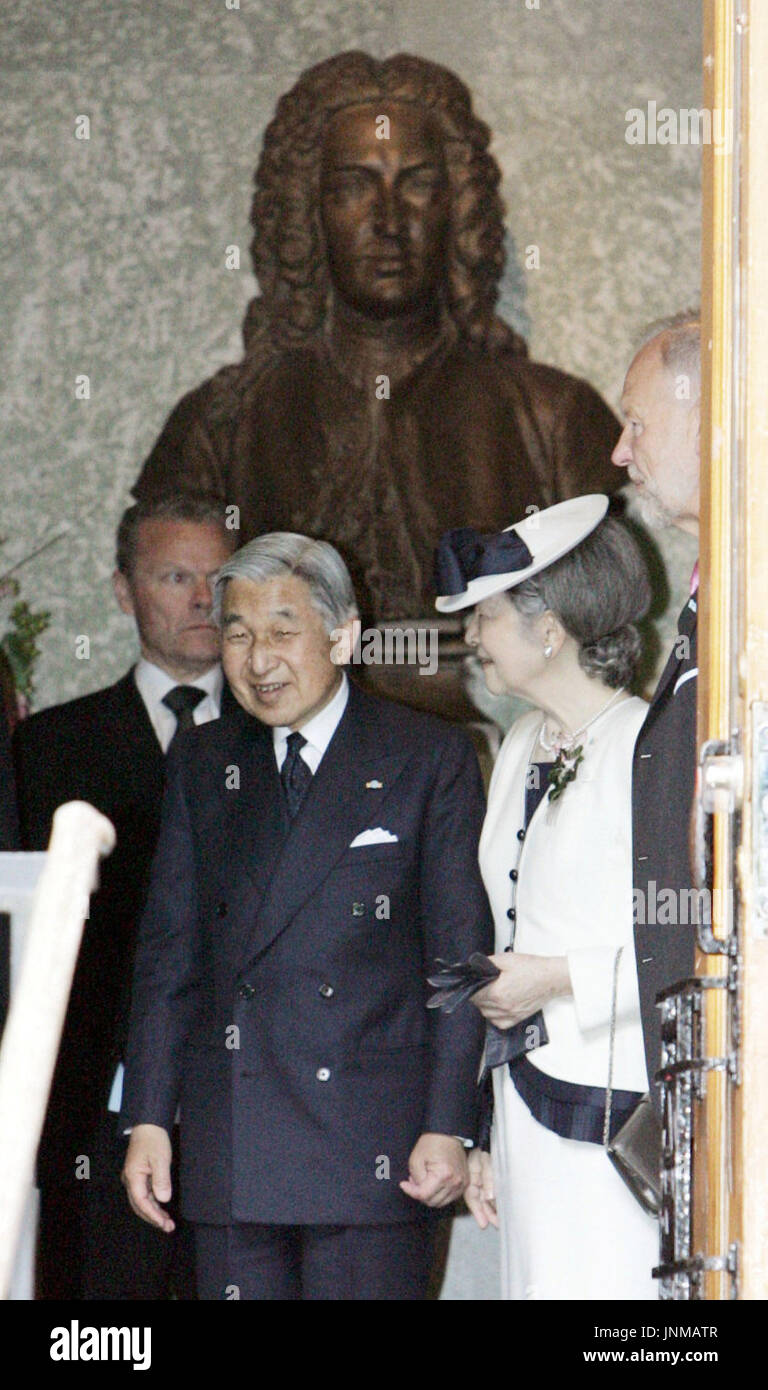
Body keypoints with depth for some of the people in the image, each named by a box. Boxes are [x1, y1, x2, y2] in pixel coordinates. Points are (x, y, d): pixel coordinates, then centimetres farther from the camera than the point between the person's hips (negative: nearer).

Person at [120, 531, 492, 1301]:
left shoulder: (428, 759, 1)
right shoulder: (202, 763, 14)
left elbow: (462, 954, -2)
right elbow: (168, 953, 13)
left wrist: (449, 1126, -8)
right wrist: (148, 1118, 6)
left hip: (373, 1148, -4)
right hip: (231, 1149, 4)